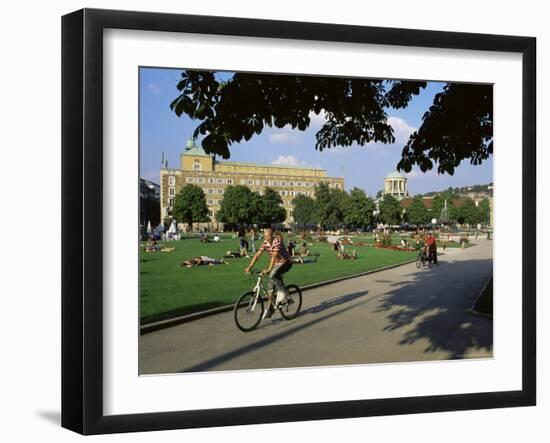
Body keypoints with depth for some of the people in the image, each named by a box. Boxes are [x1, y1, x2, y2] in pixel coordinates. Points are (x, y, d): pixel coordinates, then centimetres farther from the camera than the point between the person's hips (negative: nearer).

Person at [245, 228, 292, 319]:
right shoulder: (265, 243, -7)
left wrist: (268, 269, -47)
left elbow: (274, 255, -37)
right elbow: (257, 254, -12)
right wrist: (249, 267, -22)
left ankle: (282, 292, -13)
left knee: (273, 275, -33)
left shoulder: (277, 241, -26)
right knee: (271, 287, 2)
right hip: (276, 264, 7)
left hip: (286, 262, -7)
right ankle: (270, 309, 9)